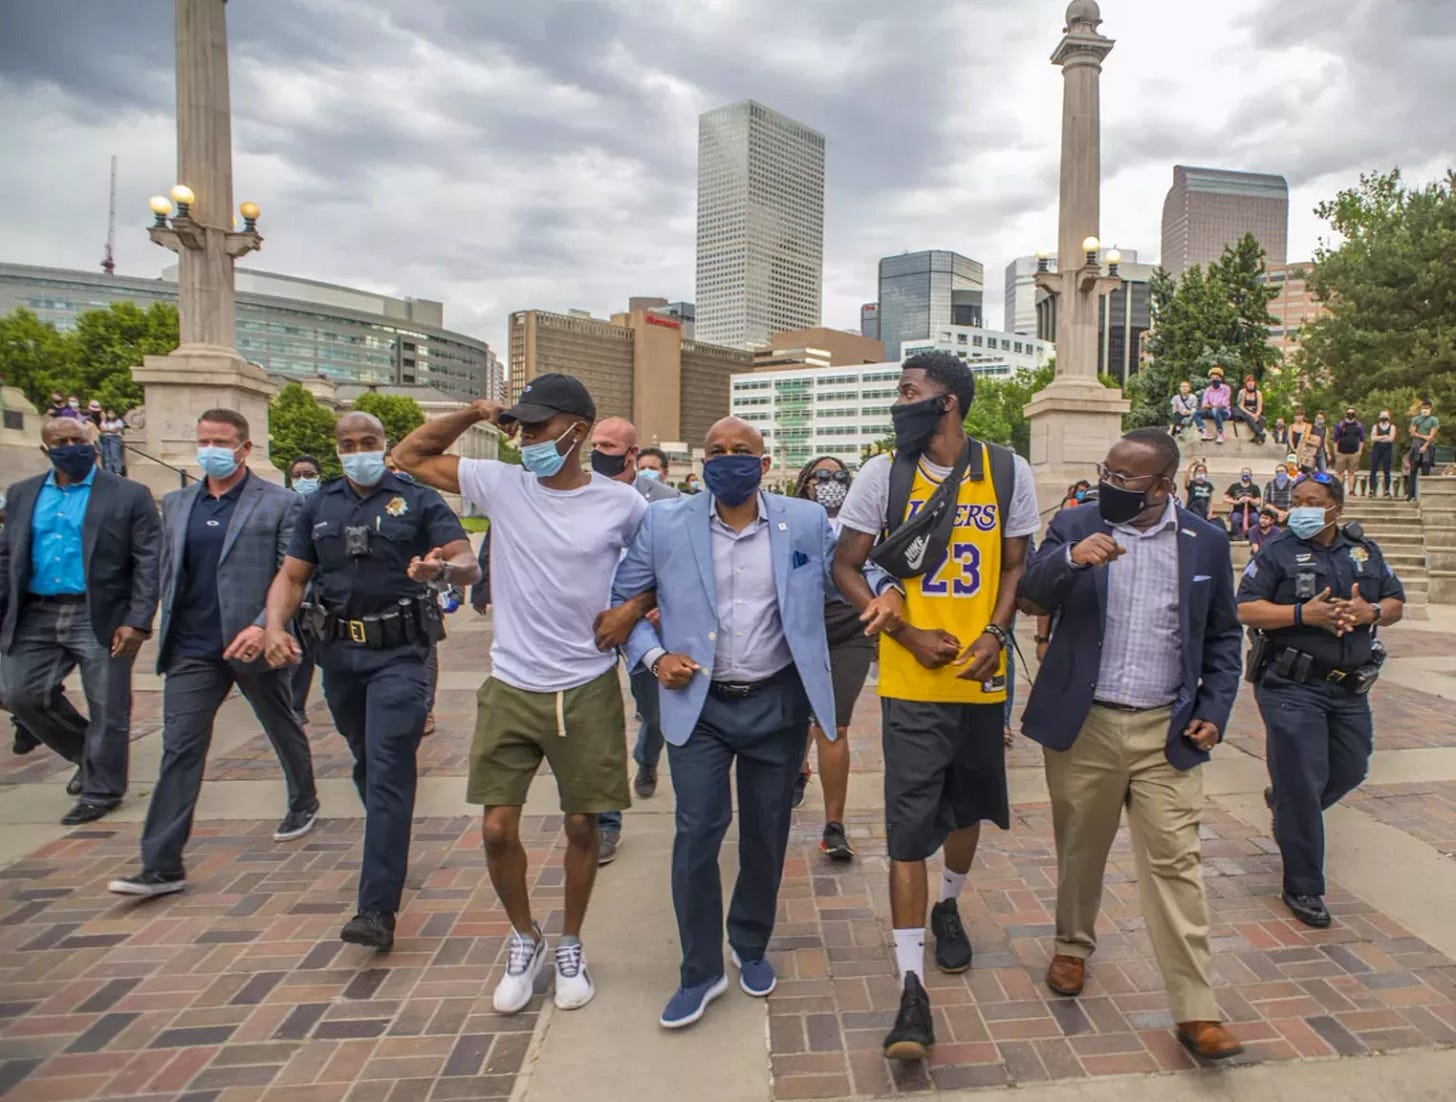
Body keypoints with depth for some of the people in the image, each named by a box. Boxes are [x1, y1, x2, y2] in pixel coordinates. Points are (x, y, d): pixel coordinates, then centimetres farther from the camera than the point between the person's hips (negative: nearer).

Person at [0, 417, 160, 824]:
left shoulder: (128, 495, -5)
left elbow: (149, 561, -9)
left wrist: (137, 621, -16)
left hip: (101, 618, -5)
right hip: (36, 616, 5)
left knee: (106, 709, 3)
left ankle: (100, 791, 19)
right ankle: (88, 756, 29)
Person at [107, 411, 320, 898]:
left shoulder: (279, 503, -6)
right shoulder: (176, 503, 10)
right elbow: (169, 573, 16)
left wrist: (264, 626, -21)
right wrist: (168, 630, 11)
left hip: (253, 644, -3)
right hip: (192, 649, 4)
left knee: (283, 730, 16)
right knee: (179, 749, -1)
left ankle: (304, 803, 40)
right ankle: (161, 866, 3)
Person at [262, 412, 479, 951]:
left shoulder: (419, 500, -3)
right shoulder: (318, 505, 11)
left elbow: (468, 563, -12)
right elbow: (292, 576, 9)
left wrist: (443, 568, -36)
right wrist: (274, 625, -10)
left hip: (399, 651, -5)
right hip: (338, 650, 5)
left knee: (389, 773, -9)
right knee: (367, 764, 19)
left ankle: (378, 908, -7)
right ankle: (390, 856, 41)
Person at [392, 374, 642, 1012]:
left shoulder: (620, 503, -7)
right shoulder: (501, 485, -2)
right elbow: (408, 457, 6)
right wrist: (472, 415, -5)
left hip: (587, 690, -1)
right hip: (511, 689, 2)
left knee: (582, 825, 10)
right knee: (497, 828, 4)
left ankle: (570, 947, 34)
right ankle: (524, 940, 31)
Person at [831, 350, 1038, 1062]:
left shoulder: (1008, 473, -1)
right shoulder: (882, 475, -4)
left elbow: (1016, 564, 7)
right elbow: (845, 567, -1)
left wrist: (996, 634, -10)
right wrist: (909, 635, -10)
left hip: (982, 676, 3)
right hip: (912, 681, -2)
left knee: (967, 805, 20)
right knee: (909, 827, -3)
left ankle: (948, 906, 49)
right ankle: (912, 987, 7)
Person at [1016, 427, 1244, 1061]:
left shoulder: (1205, 543, 3)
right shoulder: (1075, 526, 0)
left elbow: (1222, 636, 11)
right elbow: (1031, 594, -12)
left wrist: (1215, 708, 1)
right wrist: (1070, 559, -31)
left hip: (1167, 731, 0)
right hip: (1083, 725, 0)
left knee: (1175, 864, 1)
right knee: (1080, 850, 15)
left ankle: (1197, 1012, 11)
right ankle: (1074, 944, 39)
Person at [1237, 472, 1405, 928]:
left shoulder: (1365, 551, 11)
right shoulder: (1277, 553, -4)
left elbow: (1396, 603, 14)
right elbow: (1246, 609, -11)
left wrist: (1370, 612, -8)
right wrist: (1303, 614, -22)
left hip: (1350, 688, 6)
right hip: (1292, 687, -5)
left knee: (1349, 771, 17)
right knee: (1302, 785, -3)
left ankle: (1283, 803, 47)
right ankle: (1303, 889, 9)